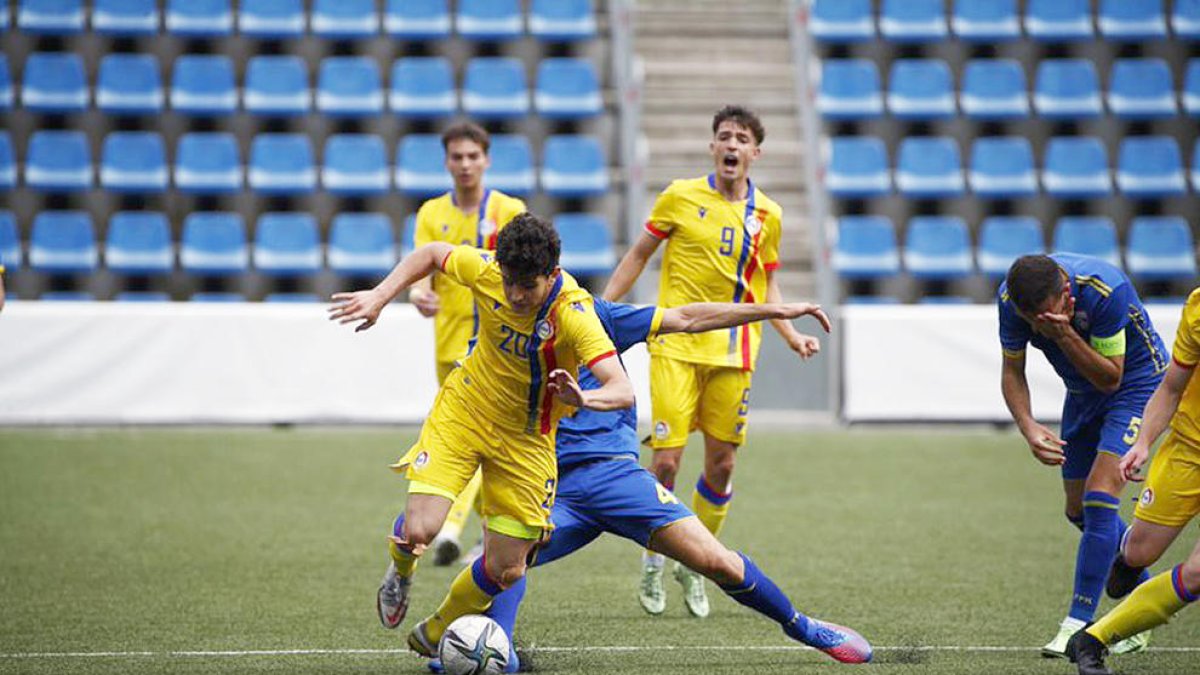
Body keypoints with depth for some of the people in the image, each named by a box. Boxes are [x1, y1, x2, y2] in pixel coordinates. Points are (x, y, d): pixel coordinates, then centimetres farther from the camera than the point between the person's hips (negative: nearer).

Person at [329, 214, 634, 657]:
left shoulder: (572, 314, -31)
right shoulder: (485, 270, -20)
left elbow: (623, 391, -41)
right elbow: (432, 254, 3)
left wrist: (583, 398, -61)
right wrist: (379, 297, -7)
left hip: (526, 438, -1)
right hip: (463, 409, 1)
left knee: (505, 570, 1)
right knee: (419, 531, -16)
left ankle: (433, 635, 31)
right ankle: (401, 571, 24)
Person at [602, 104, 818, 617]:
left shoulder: (767, 215, 7)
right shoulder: (680, 197, 0)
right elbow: (639, 253, 10)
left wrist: (791, 335, 3)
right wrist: (602, 306, 3)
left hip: (732, 353, 3)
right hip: (676, 347, -3)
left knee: (721, 464, 4)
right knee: (666, 462, -9)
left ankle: (694, 565, 23)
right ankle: (652, 564, 11)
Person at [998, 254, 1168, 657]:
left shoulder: (1107, 290, -35)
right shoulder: (1010, 299, -20)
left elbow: (1111, 378, -26)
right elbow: (1012, 371, -8)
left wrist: (1063, 335, -40)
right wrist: (1028, 427, -25)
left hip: (1136, 380, -6)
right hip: (1082, 393, 6)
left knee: (1099, 497, -19)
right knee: (1080, 511, 9)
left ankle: (1079, 624, -16)